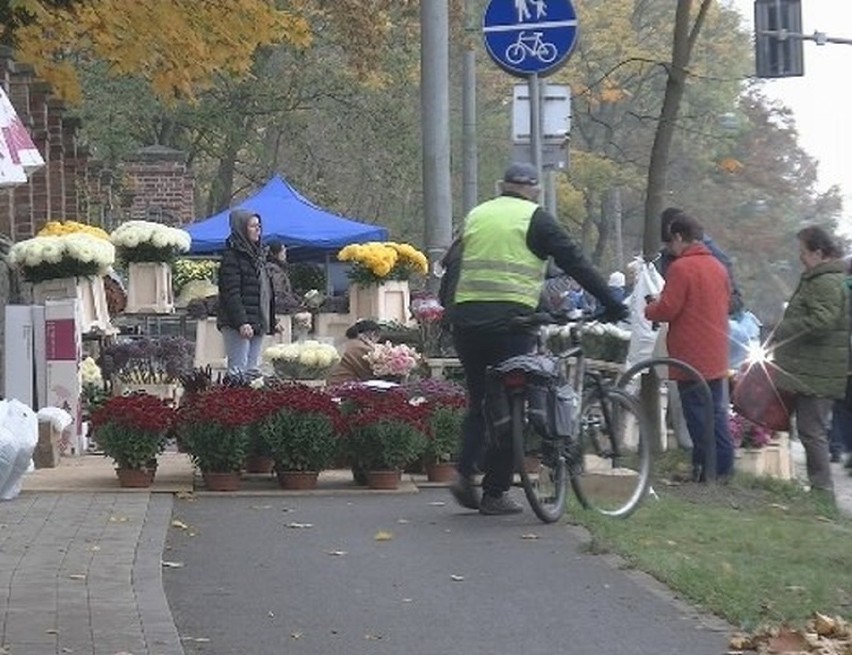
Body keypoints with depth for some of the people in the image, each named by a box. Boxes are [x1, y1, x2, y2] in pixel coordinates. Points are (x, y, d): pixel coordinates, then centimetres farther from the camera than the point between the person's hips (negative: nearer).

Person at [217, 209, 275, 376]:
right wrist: (241, 322, -24)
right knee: (238, 371, -10)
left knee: (253, 371, 8)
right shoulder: (232, 256, -9)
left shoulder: (256, 254, 19)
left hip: (258, 323, 9)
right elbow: (231, 293, -17)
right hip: (238, 325, -9)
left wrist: (271, 321, 19)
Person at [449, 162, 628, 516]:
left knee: (478, 401, 17)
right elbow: (575, 263, -1)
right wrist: (612, 304, 1)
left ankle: (464, 472, 0)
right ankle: (495, 493, 3)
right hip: (510, 320, -5)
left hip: (466, 318, 5)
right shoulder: (535, 219, 3)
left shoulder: (475, 215, 18)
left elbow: (452, 269, 21)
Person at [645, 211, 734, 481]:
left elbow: (667, 309, -18)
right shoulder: (719, 267, 11)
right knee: (716, 413, 13)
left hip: (692, 358, -8)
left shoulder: (681, 268, -15)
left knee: (698, 416, -3)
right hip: (716, 358, 8)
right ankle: (724, 467, 17)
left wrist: (650, 308, 4)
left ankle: (705, 470, -2)